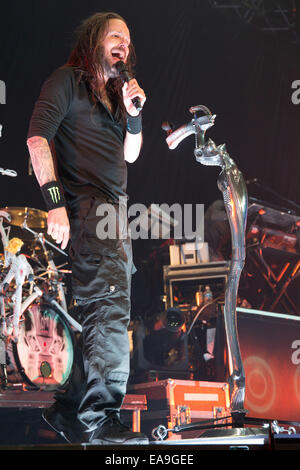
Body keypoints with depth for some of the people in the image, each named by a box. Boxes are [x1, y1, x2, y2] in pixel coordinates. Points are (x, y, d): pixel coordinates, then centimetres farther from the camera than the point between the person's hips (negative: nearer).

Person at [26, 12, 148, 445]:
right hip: (84, 205, -9)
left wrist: (134, 113, 4)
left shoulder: (114, 92, 24)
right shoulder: (68, 80, -1)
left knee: (99, 309, 7)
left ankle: (69, 409, 16)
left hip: (113, 209, 9)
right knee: (110, 305, -19)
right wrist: (55, 201, -22)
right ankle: (100, 418, -16)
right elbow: (38, 136, -13)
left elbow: (130, 155, 23)